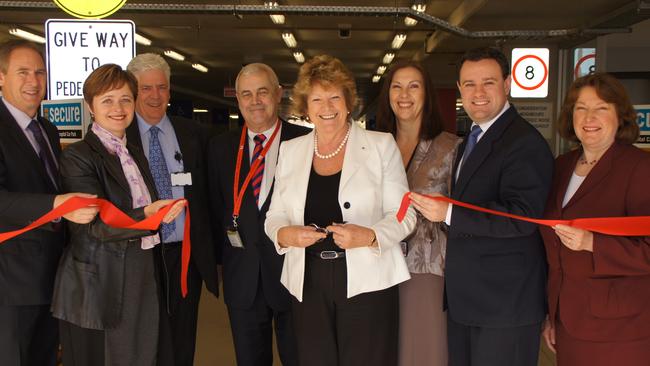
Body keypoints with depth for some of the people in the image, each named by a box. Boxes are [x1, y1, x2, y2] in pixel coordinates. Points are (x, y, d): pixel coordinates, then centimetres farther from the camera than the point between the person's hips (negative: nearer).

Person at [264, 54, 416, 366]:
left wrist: (369, 236, -20)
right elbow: (274, 216, 12)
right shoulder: (290, 150, 9)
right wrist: (284, 234, -10)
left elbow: (403, 214, -1)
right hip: (308, 284, 3)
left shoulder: (381, 145, 0)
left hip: (366, 282, -2)